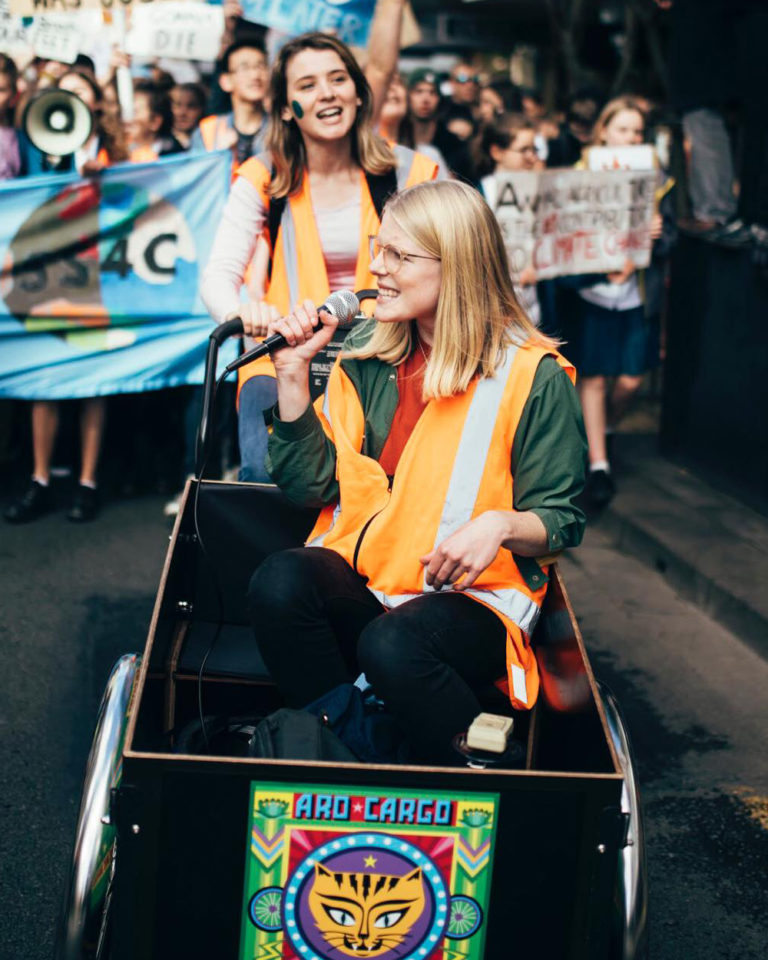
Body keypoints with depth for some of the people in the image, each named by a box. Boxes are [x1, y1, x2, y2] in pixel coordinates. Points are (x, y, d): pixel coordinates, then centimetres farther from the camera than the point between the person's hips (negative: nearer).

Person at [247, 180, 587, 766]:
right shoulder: (367, 353, 10)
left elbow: (563, 522, 0)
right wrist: (294, 373, -1)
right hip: (358, 580, 4)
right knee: (281, 582, -29)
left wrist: (502, 525, -22)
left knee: (391, 647, -36)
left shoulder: (535, 376, -3)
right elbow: (309, 486, 8)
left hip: (472, 596, -4)